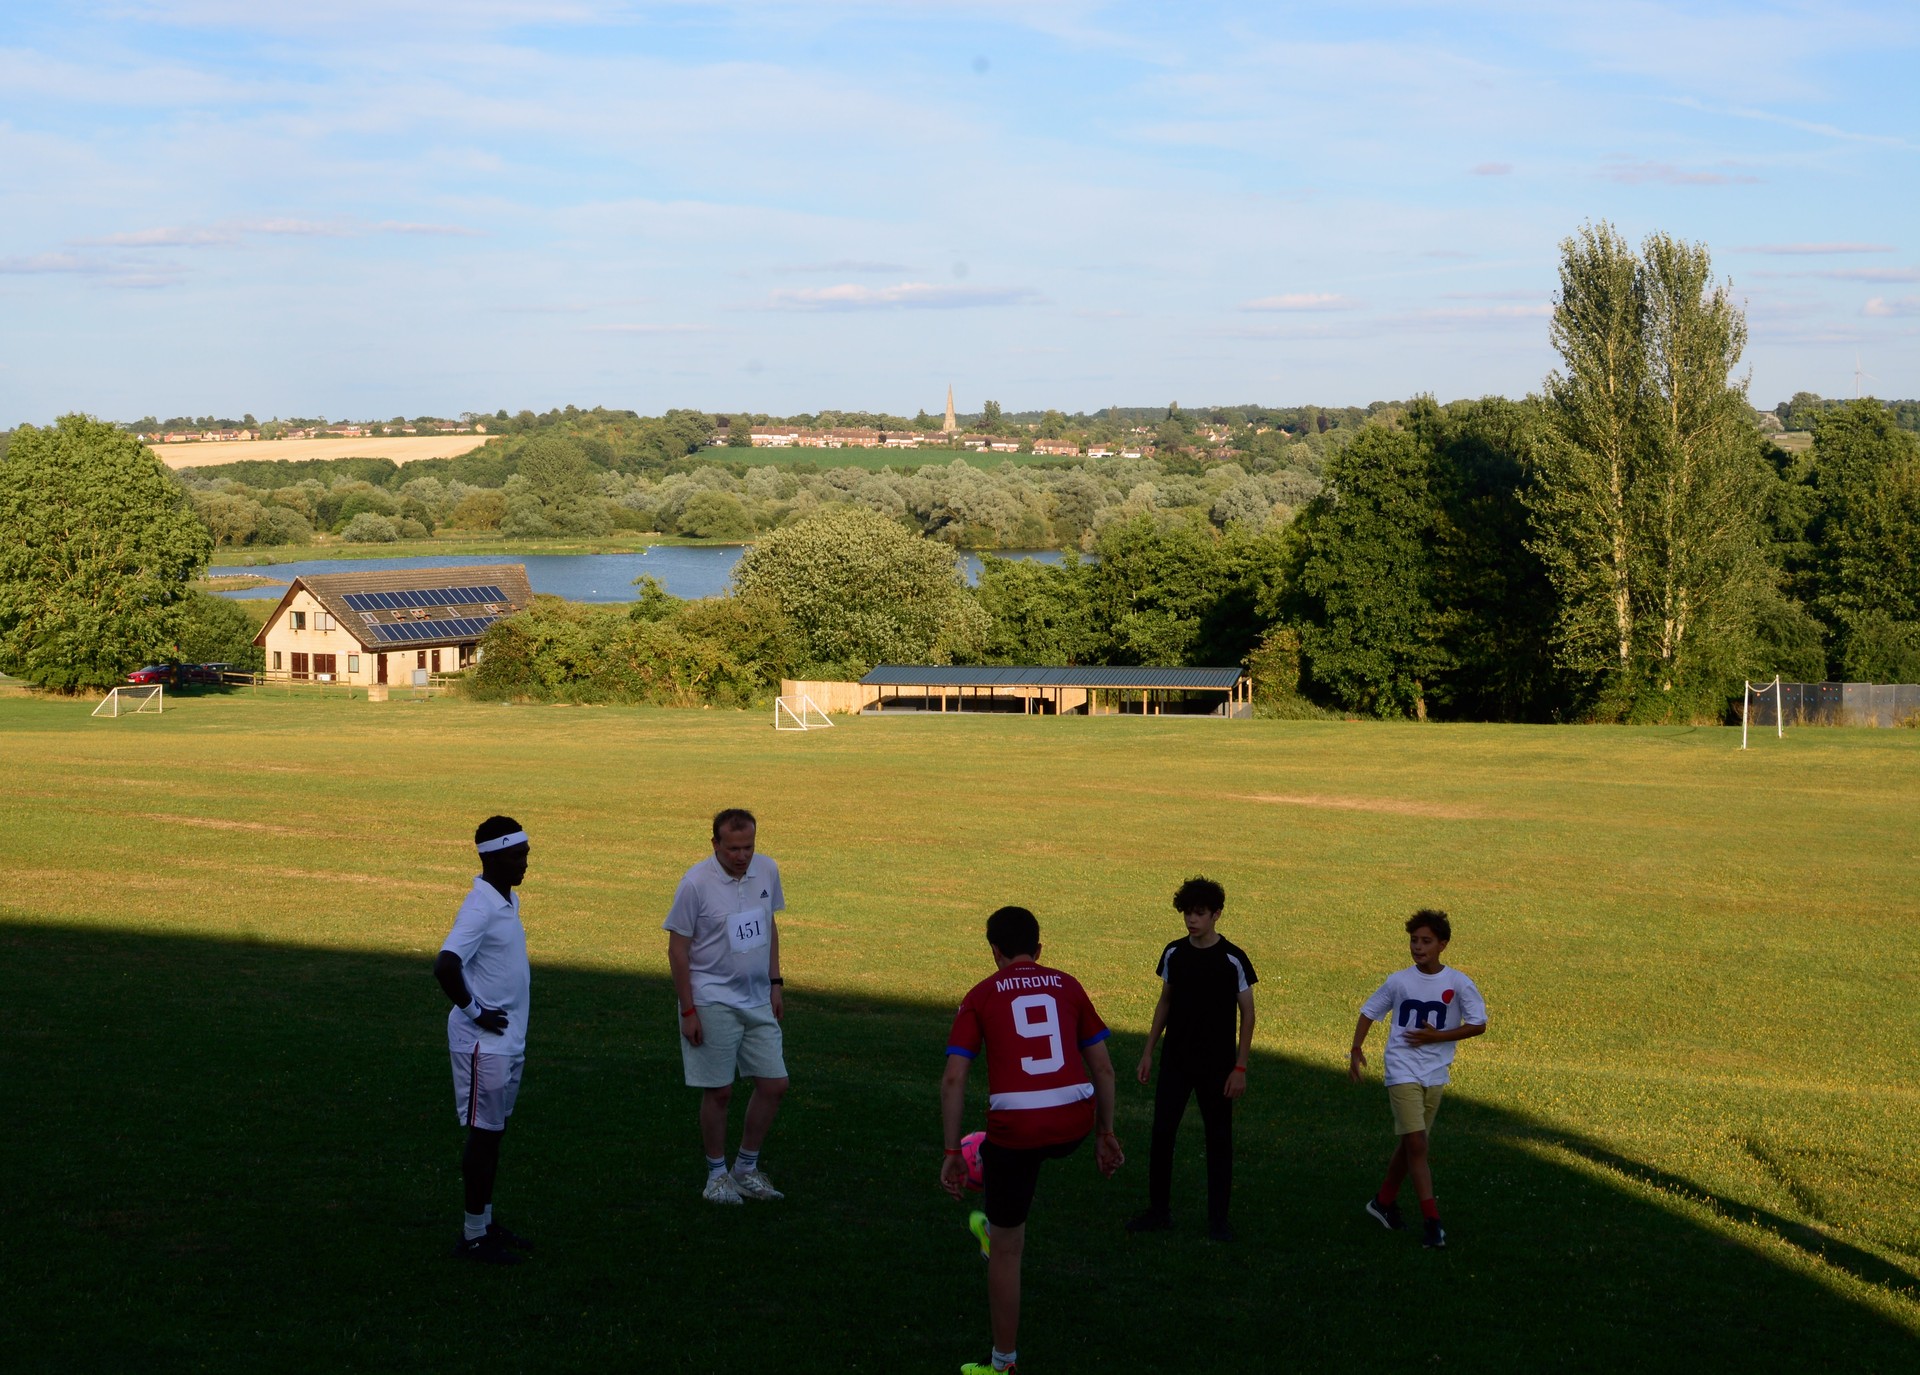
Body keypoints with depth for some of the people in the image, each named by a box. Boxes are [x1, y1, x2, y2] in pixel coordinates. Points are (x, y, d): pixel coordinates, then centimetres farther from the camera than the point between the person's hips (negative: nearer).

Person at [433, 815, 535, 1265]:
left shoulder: (510, 901, 10)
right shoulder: (480, 908, -21)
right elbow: (445, 965, -33)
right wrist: (474, 1012, -21)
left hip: (511, 1040, 9)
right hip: (484, 1043, -9)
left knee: (495, 1131, 16)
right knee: (483, 1133, -3)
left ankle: (486, 1223, 26)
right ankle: (473, 1235, 5)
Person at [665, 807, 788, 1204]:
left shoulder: (767, 871, 1)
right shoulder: (696, 883, -15)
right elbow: (677, 949, -10)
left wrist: (775, 983, 13)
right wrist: (688, 1011, -12)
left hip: (758, 1001, 6)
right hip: (713, 1002, -5)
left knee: (774, 1083, 4)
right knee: (719, 1091, 0)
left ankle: (747, 1168, 20)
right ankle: (717, 1174, 17)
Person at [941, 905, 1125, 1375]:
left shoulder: (981, 996, 5)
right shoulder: (1067, 985, 12)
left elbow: (953, 1080, -2)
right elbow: (1103, 1068, 12)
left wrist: (952, 1153, 3)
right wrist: (1106, 1135, 21)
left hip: (1016, 1124, -3)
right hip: (1074, 1123, 4)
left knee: (1006, 1250, 12)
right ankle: (995, 1226, 58)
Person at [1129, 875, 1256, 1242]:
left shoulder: (1233, 959, -9)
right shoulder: (1174, 953, 2)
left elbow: (1247, 1014, -5)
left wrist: (1240, 1067, -10)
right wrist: (1149, 1050, 10)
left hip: (1216, 1066, -3)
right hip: (1175, 1061, 3)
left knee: (1219, 1139, 3)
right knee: (1162, 1133, 1)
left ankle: (1218, 1218, 13)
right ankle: (1158, 1211, 14)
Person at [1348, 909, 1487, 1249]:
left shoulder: (1458, 984, -4)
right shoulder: (1398, 982, -2)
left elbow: (1478, 1025, -2)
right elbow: (1368, 1012, 9)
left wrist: (1436, 1036, -12)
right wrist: (1356, 1049, -3)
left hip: (1435, 1076, 2)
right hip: (1402, 1072, -2)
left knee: (1410, 1143, 14)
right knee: (1416, 1144, -12)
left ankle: (1384, 1201, 33)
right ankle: (1431, 1220, -13)